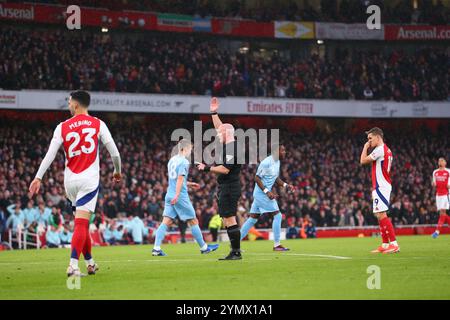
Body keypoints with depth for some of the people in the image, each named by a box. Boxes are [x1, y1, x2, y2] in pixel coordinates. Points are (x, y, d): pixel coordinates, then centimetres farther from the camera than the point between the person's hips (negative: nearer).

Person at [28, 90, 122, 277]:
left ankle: (90, 263, 25)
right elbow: (114, 152, 2)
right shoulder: (98, 125, 2)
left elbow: (50, 155, -2)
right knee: (81, 224, -10)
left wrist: (38, 178, 0)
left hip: (70, 180, 2)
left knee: (82, 223, 17)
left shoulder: (62, 127, 3)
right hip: (89, 180, -2)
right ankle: (73, 265, -22)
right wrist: (117, 171, 19)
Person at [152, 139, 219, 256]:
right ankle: (204, 247, 14)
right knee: (193, 221, 4)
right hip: (181, 197, -7)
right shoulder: (184, 162, -10)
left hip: (169, 195, 8)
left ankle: (156, 248, -12)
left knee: (166, 222, 0)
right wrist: (177, 195, -25)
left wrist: (190, 184, 29)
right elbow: (180, 178, -20)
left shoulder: (172, 160, 15)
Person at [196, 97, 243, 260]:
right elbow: (221, 128, 29)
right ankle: (234, 251, 13)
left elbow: (225, 169, -21)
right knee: (227, 220, 11)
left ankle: (236, 252, -11)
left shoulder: (232, 148, -16)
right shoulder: (229, 145, 13)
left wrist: (207, 168, -12)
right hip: (226, 187, 10)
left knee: (230, 219, -11)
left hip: (229, 188, -10)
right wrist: (214, 113, 28)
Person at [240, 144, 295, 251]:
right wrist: (267, 192, -23)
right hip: (262, 193, -10)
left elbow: (276, 178, 22)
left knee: (253, 219, 11)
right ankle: (277, 245, -4)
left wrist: (286, 185, 6)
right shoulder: (266, 162, -18)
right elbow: (257, 178, -17)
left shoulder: (277, 162, 12)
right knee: (277, 216, -8)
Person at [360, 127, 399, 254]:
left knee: (381, 215, -14)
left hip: (380, 186, -10)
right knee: (380, 215, 11)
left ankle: (394, 243, -19)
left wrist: (365, 147, 1)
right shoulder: (387, 150, 19)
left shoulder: (380, 149, -12)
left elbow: (363, 161, -13)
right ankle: (385, 245, 11)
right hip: (381, 186, 10)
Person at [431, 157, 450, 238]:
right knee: (442, 213, 2)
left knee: (443, 212, -11)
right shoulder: (435, 172, 13)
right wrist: (433, 184, -4)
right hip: (438, 194, 5)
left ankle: (437, 231, -16)